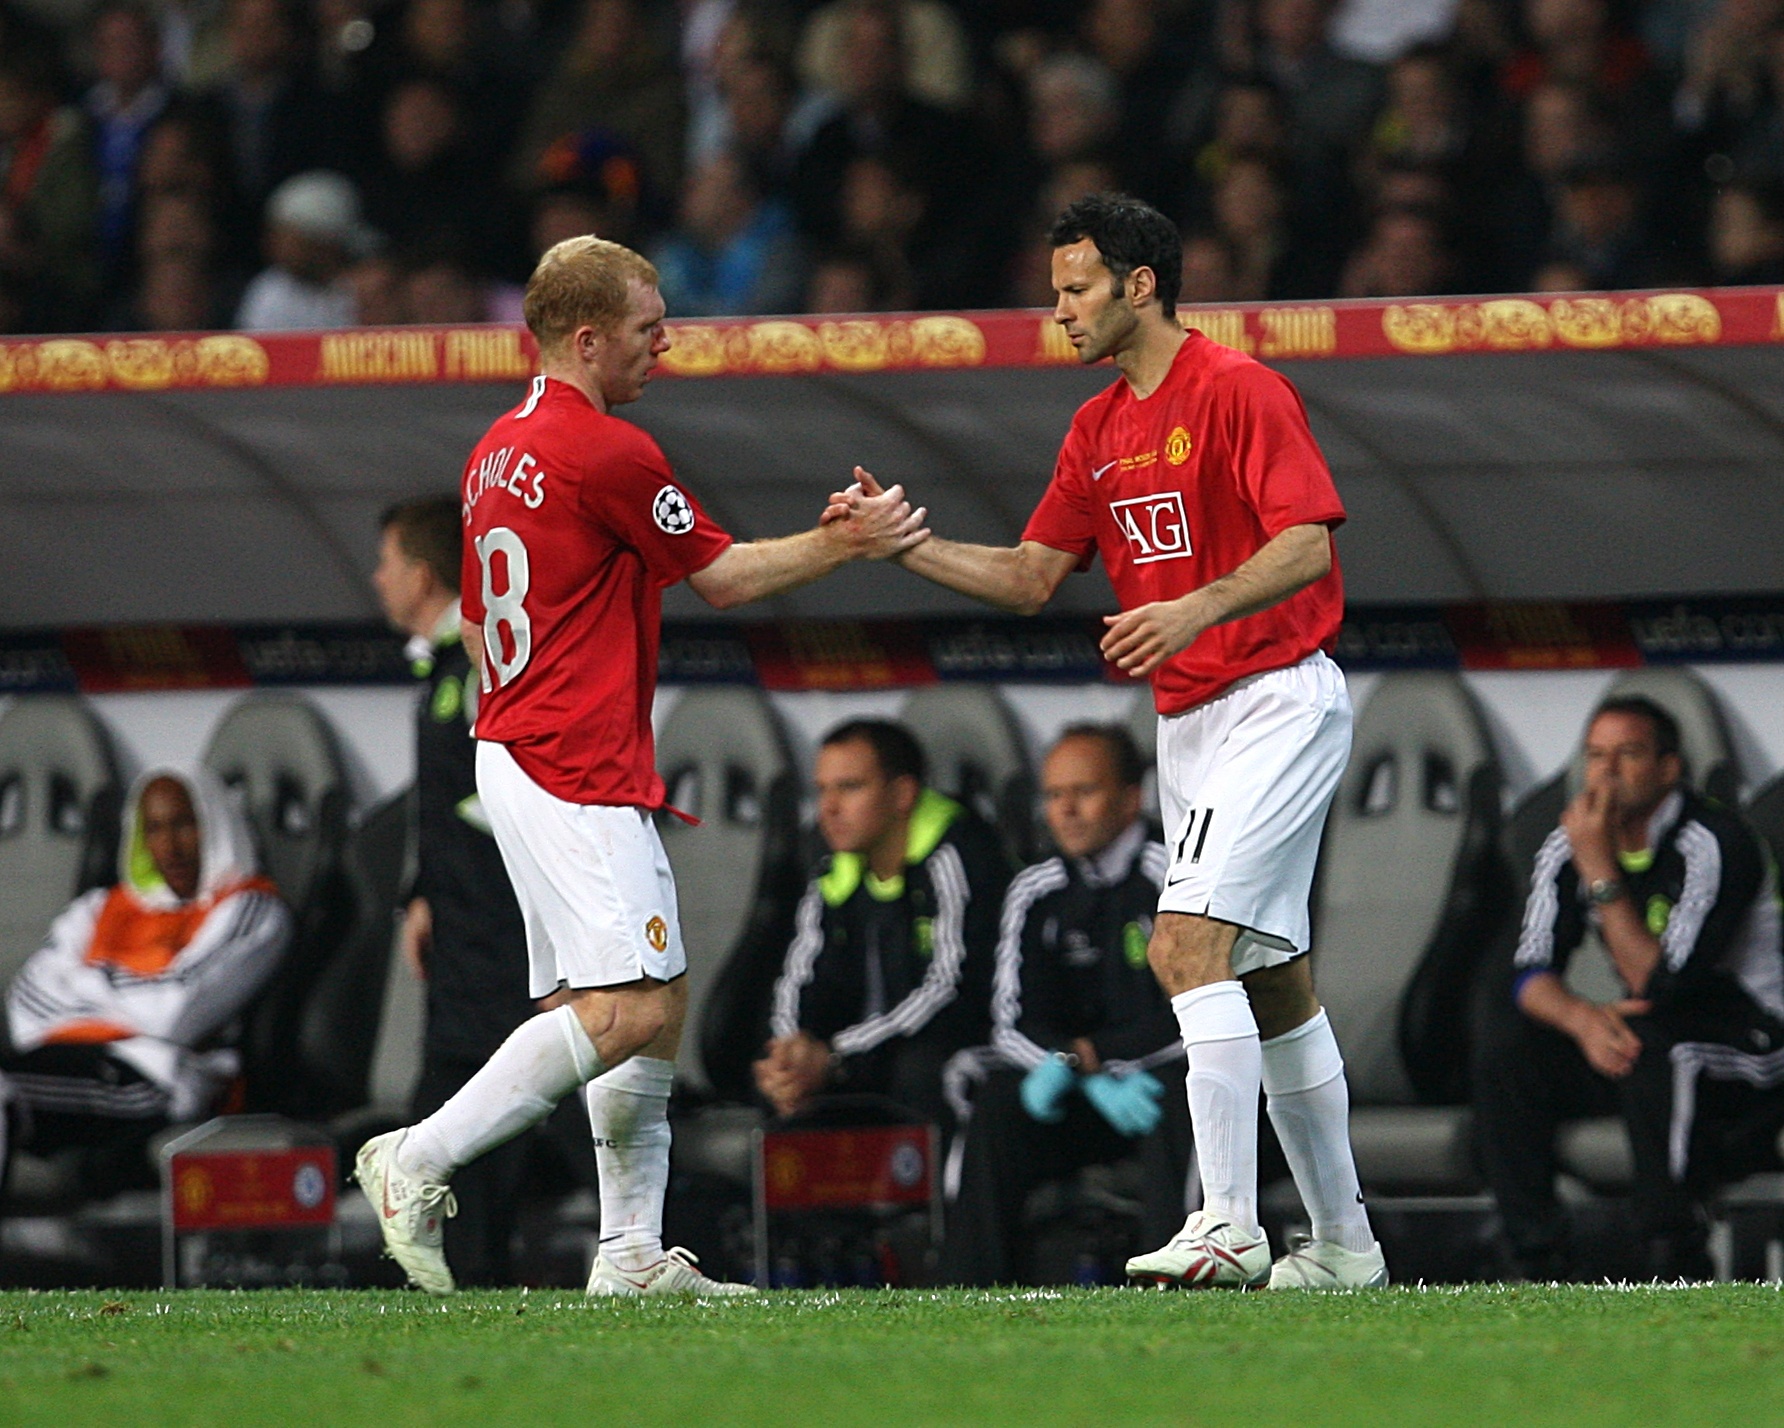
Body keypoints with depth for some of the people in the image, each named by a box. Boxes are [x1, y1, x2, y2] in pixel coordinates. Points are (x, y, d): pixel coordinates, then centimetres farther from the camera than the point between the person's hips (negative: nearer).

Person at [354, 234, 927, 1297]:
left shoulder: (499, 452, 16)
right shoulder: (608, 452, -13)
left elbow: (476, 621, 23)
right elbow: (721, 575, -3)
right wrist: (846, 543, 8)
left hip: (518, 749, 10)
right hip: (577, 778, -10)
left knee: (662, 1003, 10)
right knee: (624, 1010, -15)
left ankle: (634, 1250, 7)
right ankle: (420, 1160, -15)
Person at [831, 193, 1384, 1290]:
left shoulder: (1238, 392, -11)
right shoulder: (1100, 428, 14)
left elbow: (1307, 542, -20)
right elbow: (1032, 578, 15)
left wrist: (1197, 609, -33)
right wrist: (903, 542, 3)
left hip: (1278, 698, -9)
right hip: (1190, 720, 9)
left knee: (1188, 941, -21)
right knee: (1272, 982, 11)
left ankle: (1230, 1225, -24)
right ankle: (1341, 1241, 17)